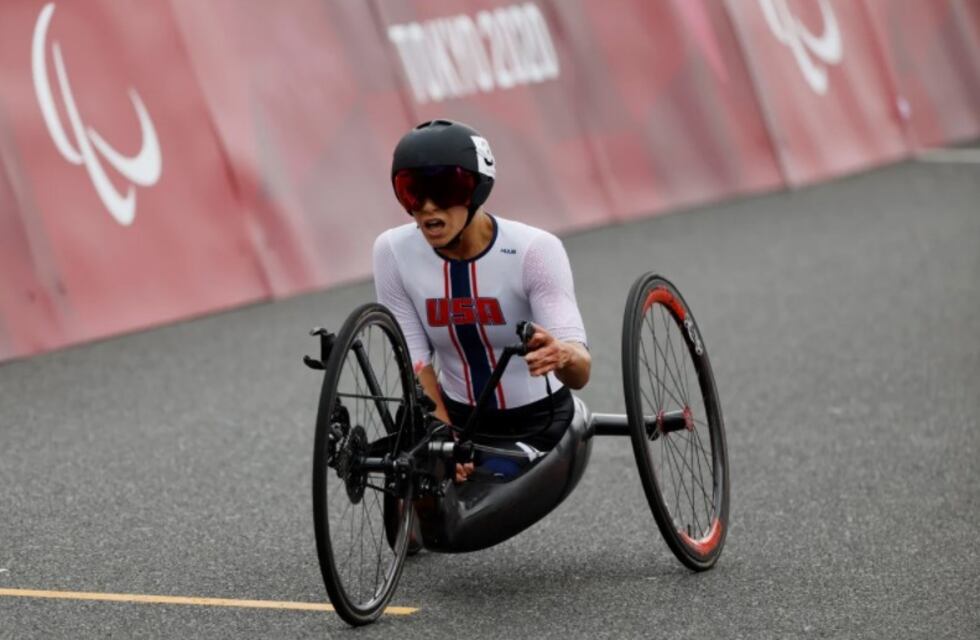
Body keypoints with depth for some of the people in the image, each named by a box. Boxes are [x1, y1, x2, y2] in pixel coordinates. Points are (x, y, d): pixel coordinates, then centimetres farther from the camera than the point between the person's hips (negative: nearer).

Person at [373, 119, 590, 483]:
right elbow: (416, 365, -9)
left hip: (537, 425, -3)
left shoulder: (534, 251, -23)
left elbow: (580, 373, -31)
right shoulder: (393, 252, -14)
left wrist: (562, 356, -55)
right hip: (456, 415, 3)